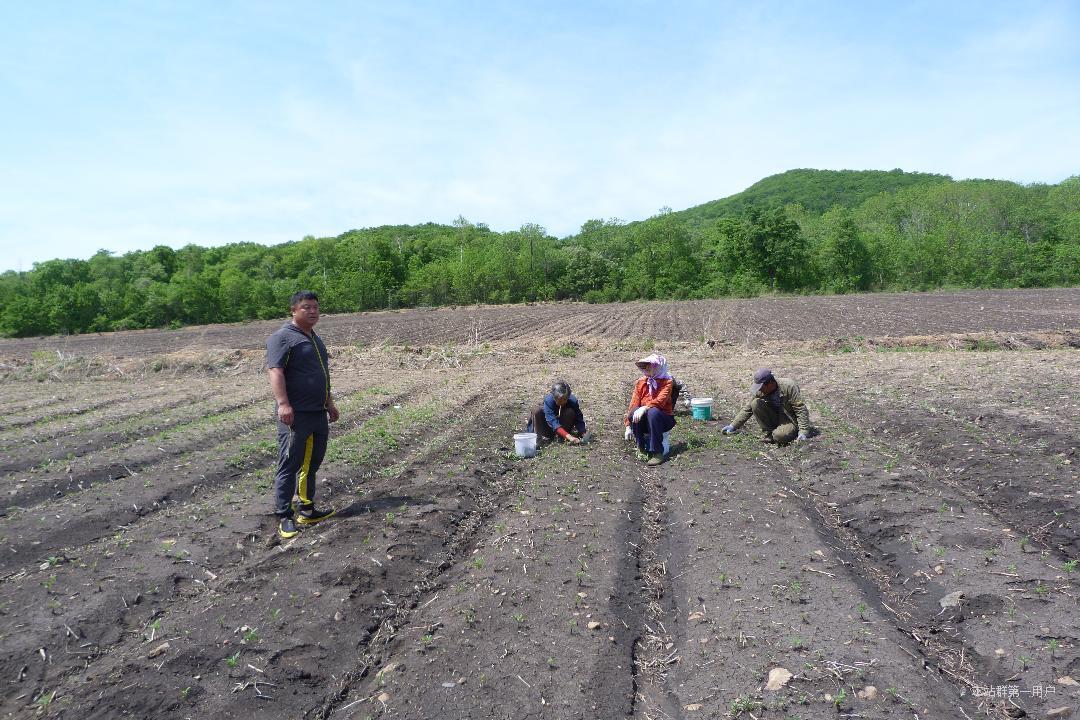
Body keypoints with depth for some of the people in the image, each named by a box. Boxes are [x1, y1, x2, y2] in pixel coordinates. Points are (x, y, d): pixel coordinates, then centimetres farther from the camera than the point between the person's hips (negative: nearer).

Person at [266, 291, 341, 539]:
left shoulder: (315, 339, 20)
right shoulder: (282, 337, -8)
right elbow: (275, 371, -20)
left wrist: (330, 403, 28)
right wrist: (283, 403, -31)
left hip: (318, 414, 9)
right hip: (295, 415, -9)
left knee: (311, 464, 14)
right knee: (289, 465, -3)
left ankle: (306, 510, 25)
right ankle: (284, 518, 4)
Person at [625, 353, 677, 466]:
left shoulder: (667, 382, -6)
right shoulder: (641, 382, 5)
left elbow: (660, 400, -24)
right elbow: (634, 403, 1)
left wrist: (645, 408, -39)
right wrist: (628, 426, -6)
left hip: (664, 418, -3)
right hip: (646, 421, 4)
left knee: (653, 412, -36)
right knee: (634, 412, -28)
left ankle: (658, 452, -32)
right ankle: (642, 448, -14)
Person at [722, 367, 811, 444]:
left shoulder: (788, 386, -22)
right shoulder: (758, 391, -9)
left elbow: (801, 409, -19)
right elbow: (747, 410, 2)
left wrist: (803, 432, -23)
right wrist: (733, 426, -4)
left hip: (789, 420, -5)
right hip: (774, 419, 5)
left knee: (779, 437, -37)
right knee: (755, 403, -21)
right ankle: (769, 432, -9)